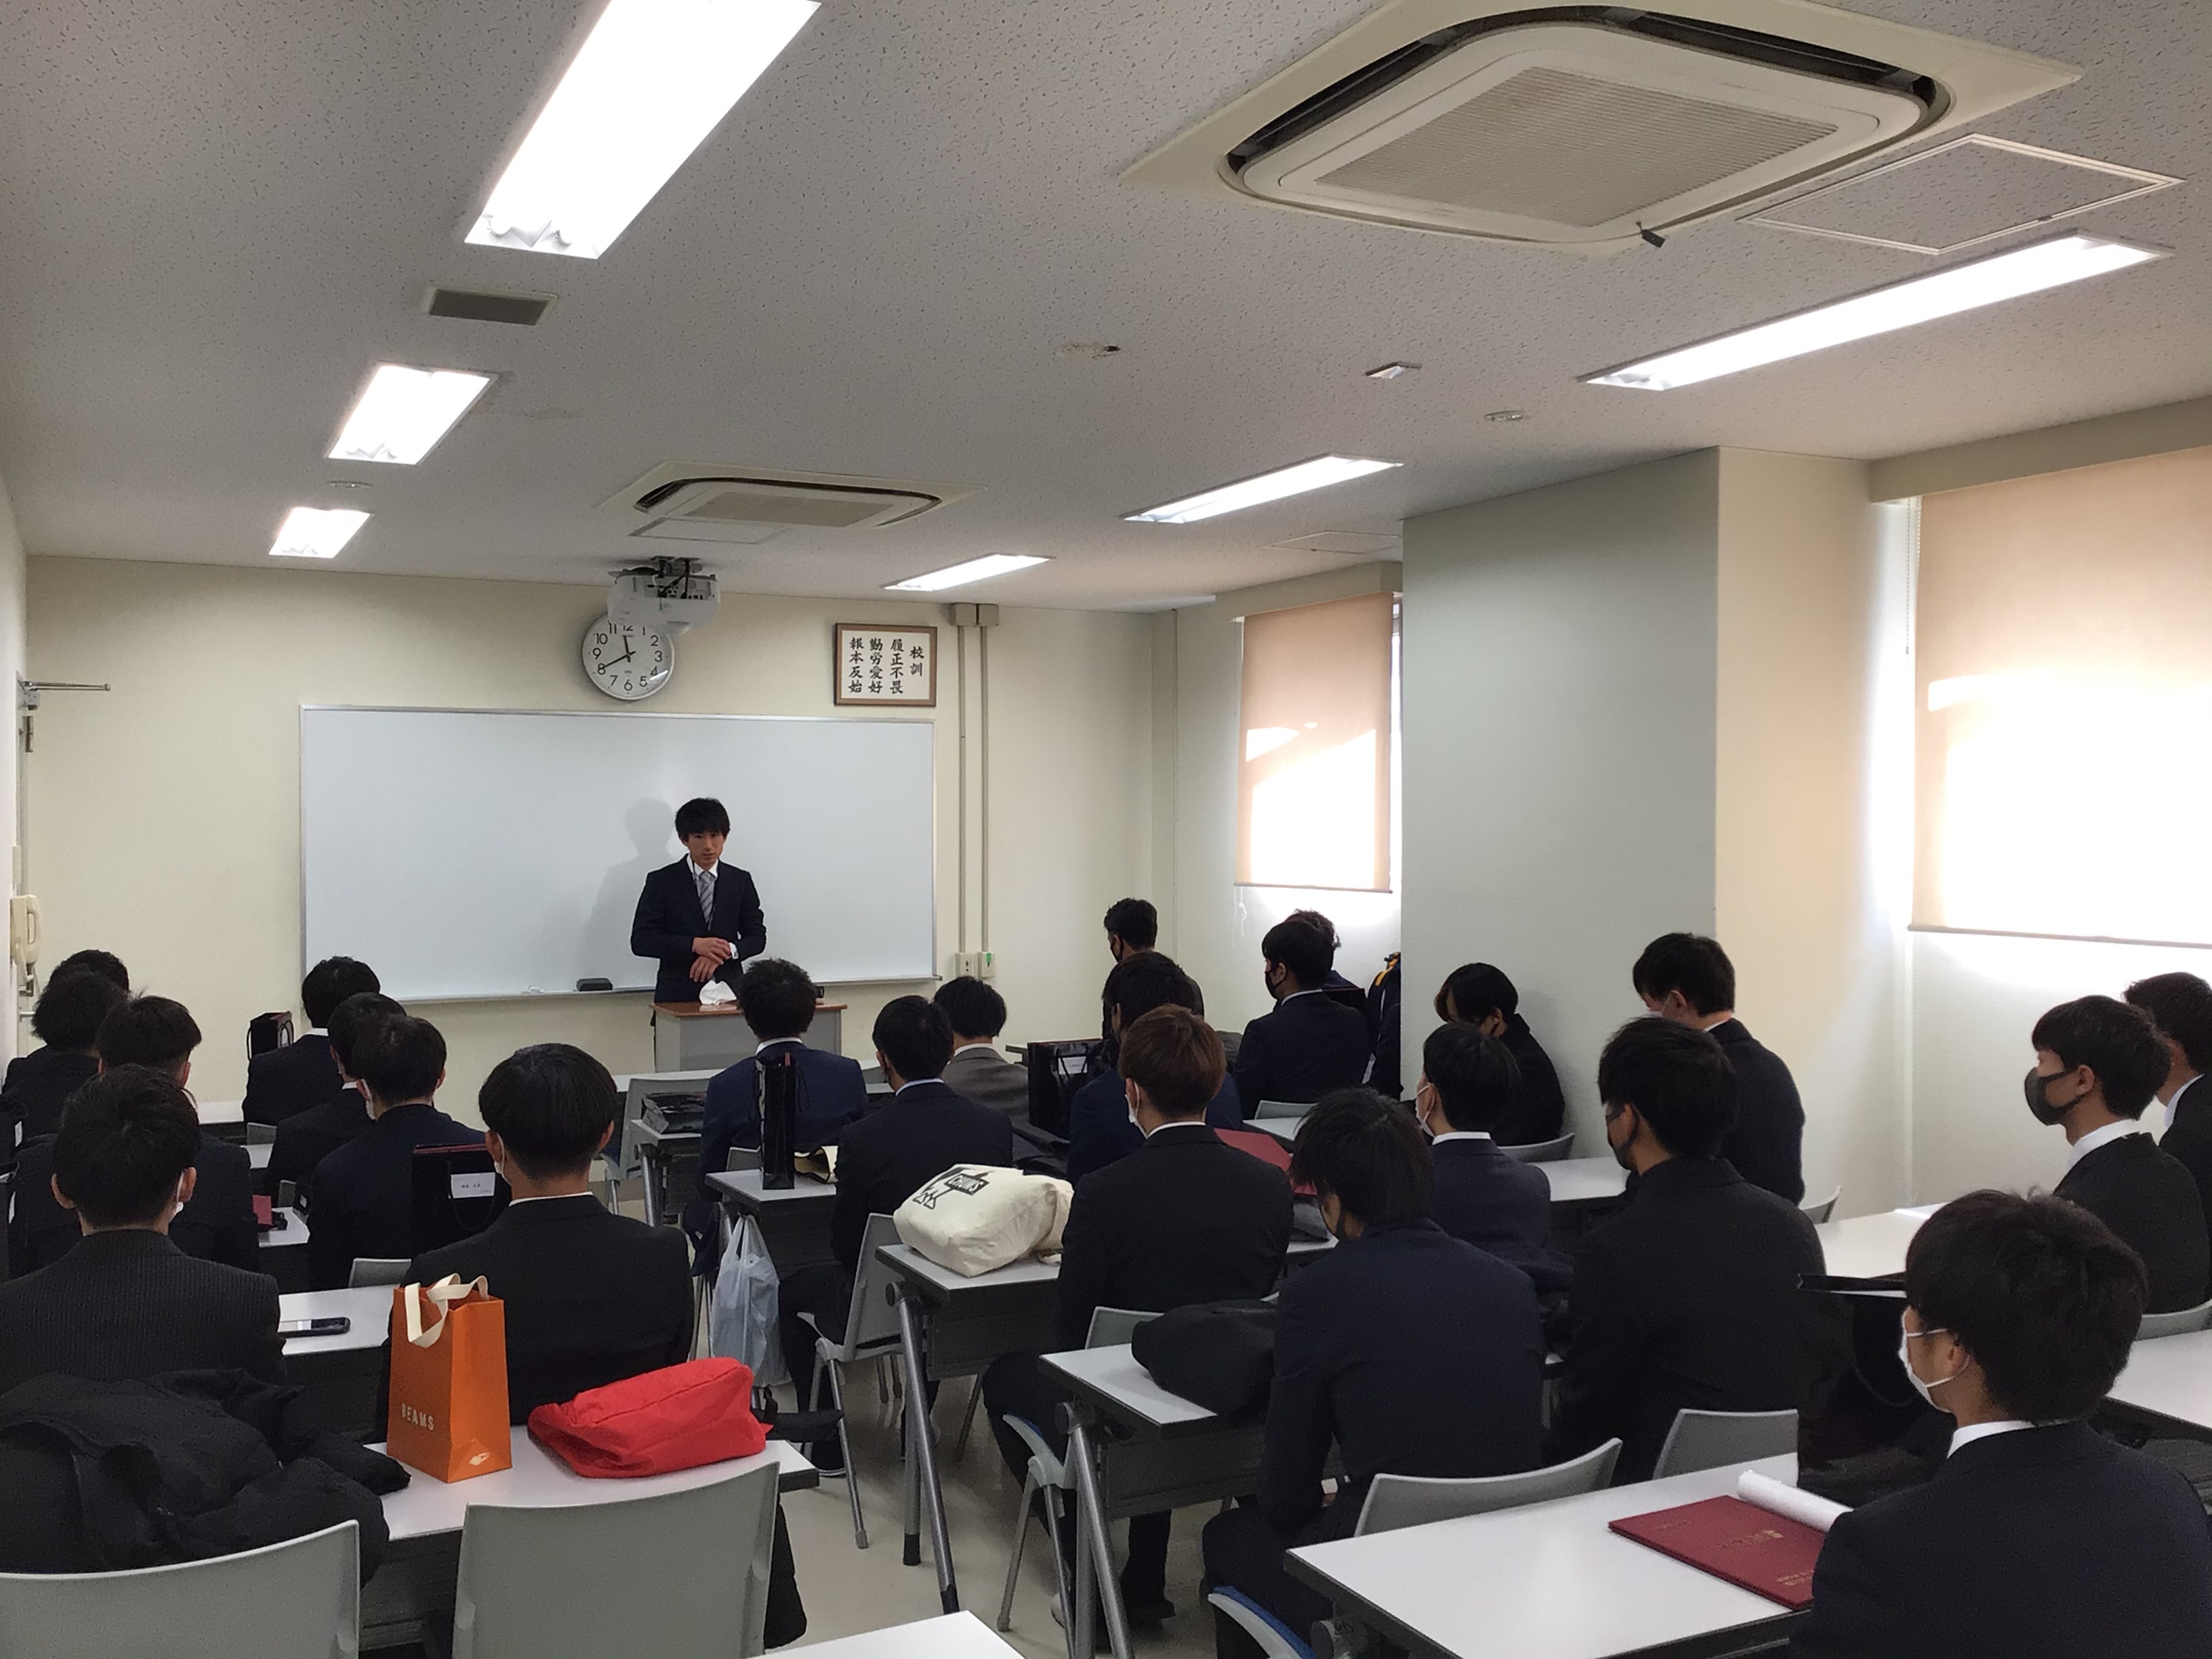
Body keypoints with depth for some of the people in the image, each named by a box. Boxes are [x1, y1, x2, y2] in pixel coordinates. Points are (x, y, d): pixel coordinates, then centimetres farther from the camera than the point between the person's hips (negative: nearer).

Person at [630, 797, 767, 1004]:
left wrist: (726, 952, -11)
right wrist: (694, 945, -17)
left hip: (728, 992, 2)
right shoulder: (662, 881, 1)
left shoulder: (740, 881, 9)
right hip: (678, 994, -2)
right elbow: (640, 940, -5)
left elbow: (757, 936, 9)